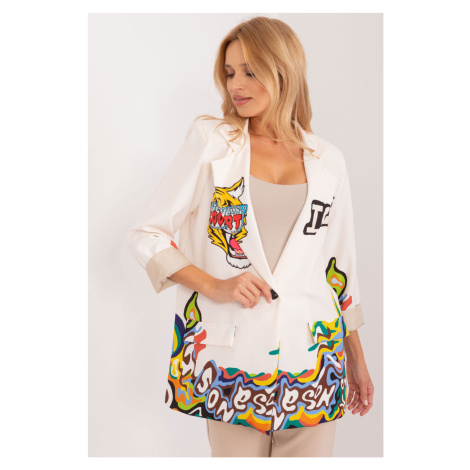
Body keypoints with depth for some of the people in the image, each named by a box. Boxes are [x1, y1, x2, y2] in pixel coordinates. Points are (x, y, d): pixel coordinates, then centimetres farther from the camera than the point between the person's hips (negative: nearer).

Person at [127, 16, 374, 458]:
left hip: (314, 356, 2)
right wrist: (213, 286, -14)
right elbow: (145, 236, -1)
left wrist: (357, 359, 17)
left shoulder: (326, 159, 7)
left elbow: (341, 267, 13)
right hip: (233, 356, -2)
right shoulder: (210, 141, 0)